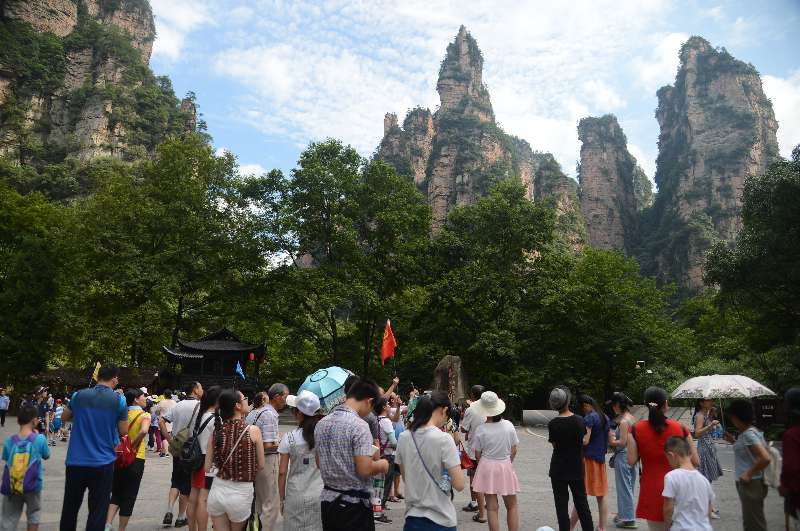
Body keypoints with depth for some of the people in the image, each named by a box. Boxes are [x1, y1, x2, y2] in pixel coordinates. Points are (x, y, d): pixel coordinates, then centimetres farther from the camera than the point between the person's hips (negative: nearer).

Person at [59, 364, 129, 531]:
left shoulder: (79, 395, 0)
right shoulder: (119, 400, -8)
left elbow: (64, 417, 18)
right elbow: (123, 432, 0)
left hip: (76, 461, 3)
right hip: (102, 463, -3)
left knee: (70, 507, 20)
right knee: (97, 510, 4)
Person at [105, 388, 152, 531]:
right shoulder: (145, 415, -11)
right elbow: (144, 431, -29)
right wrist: (132, 445, -17)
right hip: (136, 459, -4)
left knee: (116, 494, 17)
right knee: (128, 498, 8)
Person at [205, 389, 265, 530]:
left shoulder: (216, 431, -3)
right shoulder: (253, 430, -12)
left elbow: (207, 467, 2)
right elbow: (261, 465, -3)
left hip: (217, 490, 2)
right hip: (241, 493, -2)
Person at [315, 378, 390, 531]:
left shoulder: (321, 424, 4)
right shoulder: (359, 426, -18)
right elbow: (364, 470, -23)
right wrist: (381, 465, -2)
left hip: (327, 499, 7)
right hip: (354, 503, -7)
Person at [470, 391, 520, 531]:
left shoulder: (480, 430, -14)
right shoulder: (508, 425, -10)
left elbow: (477, 455, -5)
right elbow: (514, 451, -1)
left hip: (487, 468, -1)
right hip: (506, 467, 1)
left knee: (492, 507, 8)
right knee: (512, 505, 17)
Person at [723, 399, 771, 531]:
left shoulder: (748, 434, -21)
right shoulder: (749, 432, 8)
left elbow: (765, 458, -30)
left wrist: (749, 474, -21)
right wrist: (734, 442, 10)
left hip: (751, 484, -10)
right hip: (746, 484, 10)